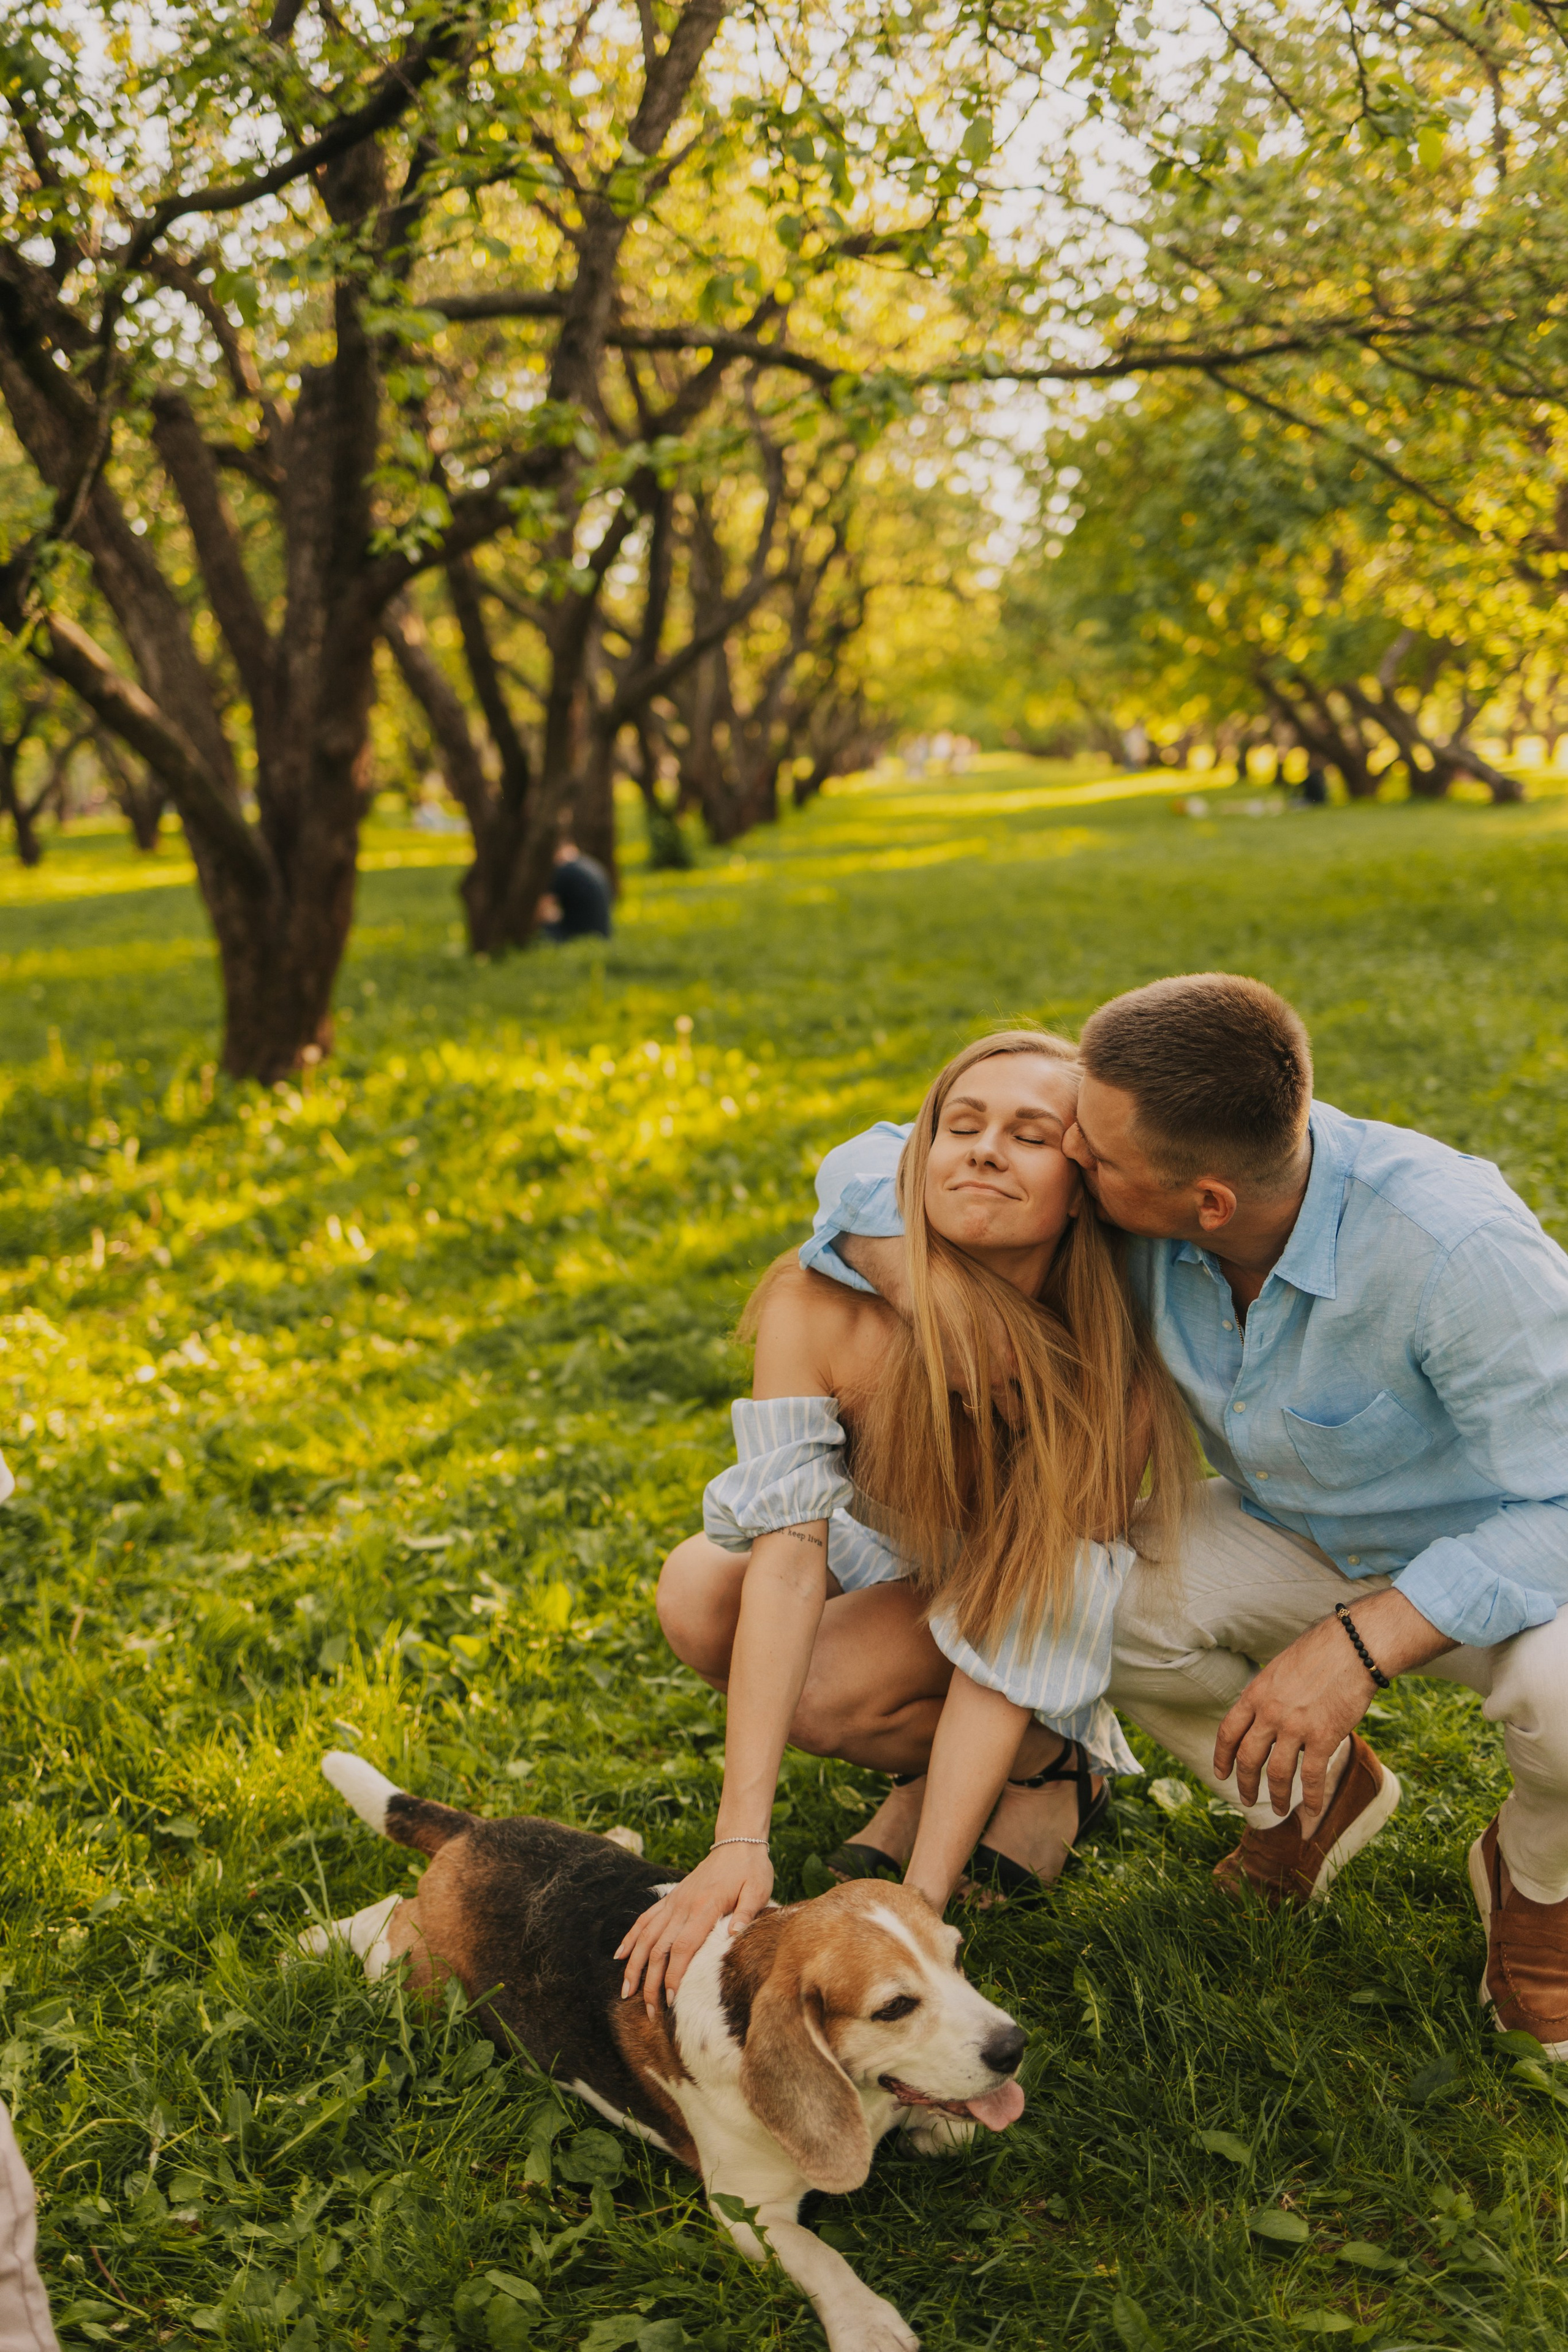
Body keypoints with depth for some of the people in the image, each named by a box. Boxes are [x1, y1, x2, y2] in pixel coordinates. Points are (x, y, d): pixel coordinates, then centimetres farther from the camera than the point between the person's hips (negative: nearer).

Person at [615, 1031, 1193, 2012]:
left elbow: (1006, 1650, -32)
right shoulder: (819, 1306, -32)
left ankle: (1059, 1763, 0)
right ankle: (940, 1767, 0)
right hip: (883, 1544, 3)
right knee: (699, 1595, -26)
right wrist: (741, 1841, -43)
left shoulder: (1118, 1377, -35)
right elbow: (788, 1557, -36)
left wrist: (919, 1903, -35)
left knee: (824, 1691, -29)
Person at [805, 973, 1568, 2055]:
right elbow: (873, 1167, -11)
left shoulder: (1453, 1249, -37)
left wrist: (1357, 1645, -38)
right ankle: (1317, 1792, 9)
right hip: (1300, 1535, 5)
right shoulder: (1136, 1208, -22)